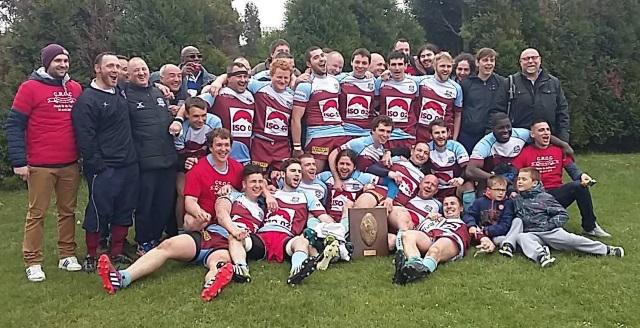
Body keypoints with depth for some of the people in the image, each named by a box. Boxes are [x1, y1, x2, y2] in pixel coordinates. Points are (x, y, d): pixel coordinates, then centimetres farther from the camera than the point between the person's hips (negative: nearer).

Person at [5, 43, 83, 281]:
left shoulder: (76, 89, 8)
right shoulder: (30, 88, -4)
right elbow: (14, 126, -6)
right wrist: (18, 161, -11)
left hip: (70, 165, 4)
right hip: (40, 166, -4)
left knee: (68, 211, 10)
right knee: (36, 214, 3)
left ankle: (67, 255, 21)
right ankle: (32, 262, 12)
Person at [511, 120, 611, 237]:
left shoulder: (559, 149, 14)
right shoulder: (525, 153, 3)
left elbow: (572, 168, 7)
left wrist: (581, 175, -16)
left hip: (557, 194, 3)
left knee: (580, 185, -23)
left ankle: (590, 227, -7)